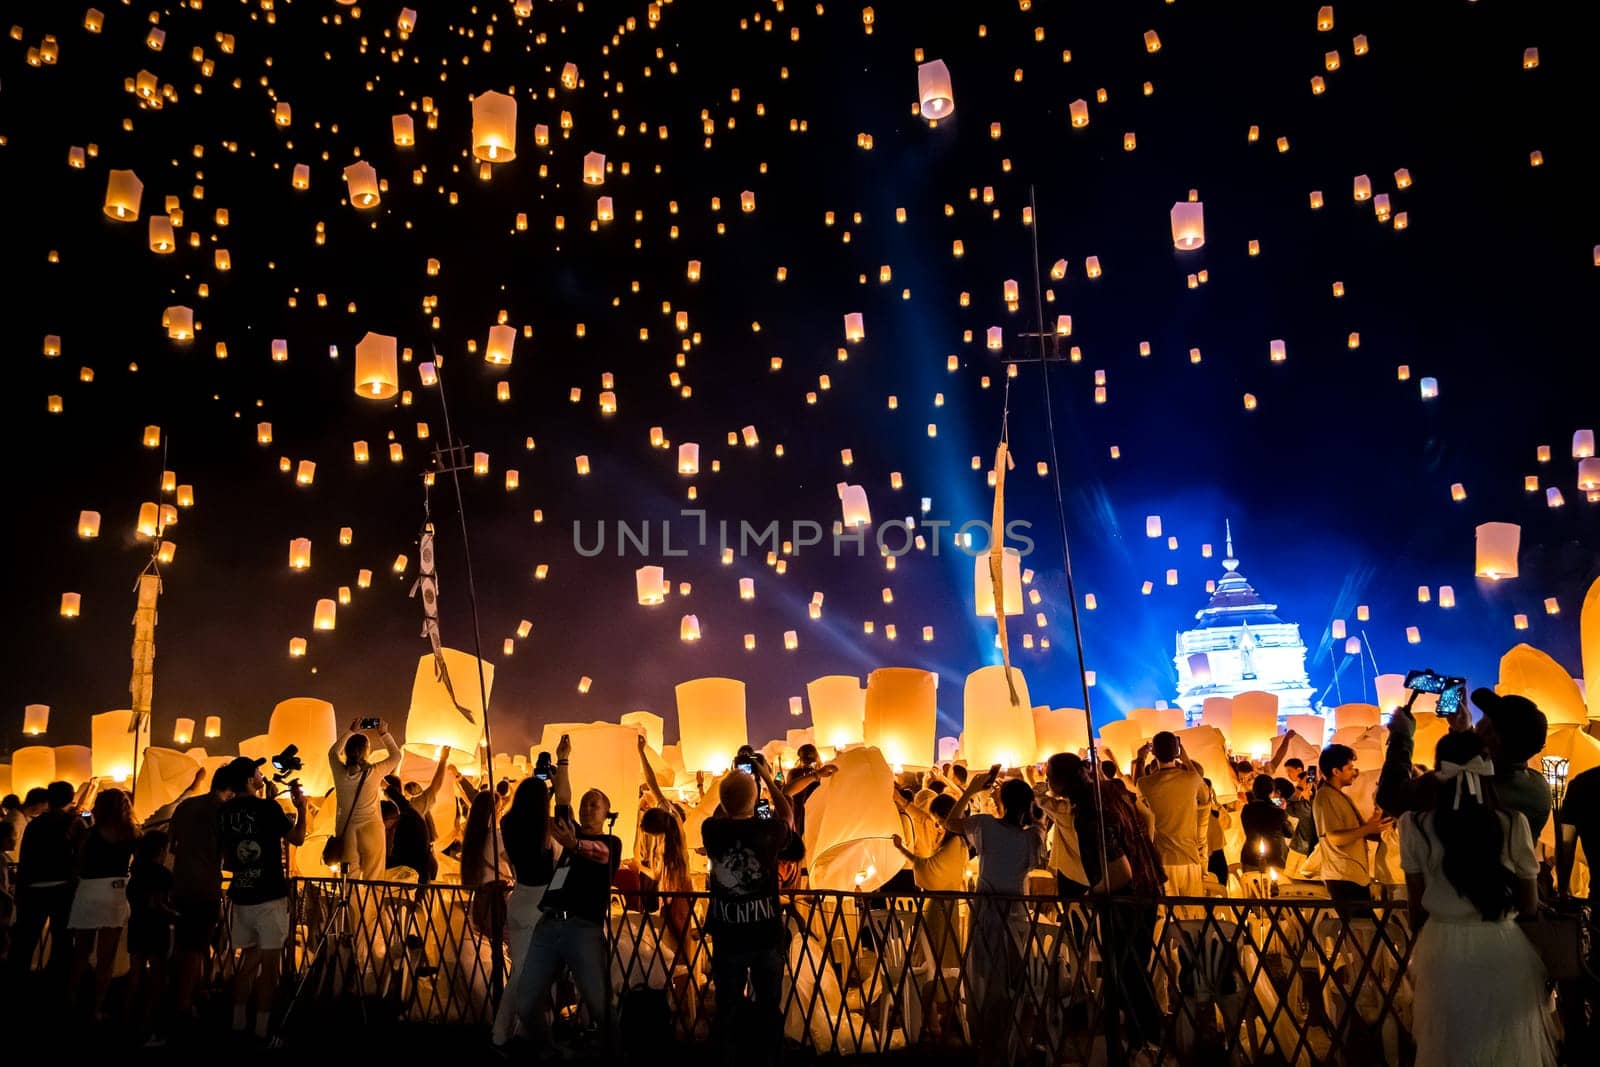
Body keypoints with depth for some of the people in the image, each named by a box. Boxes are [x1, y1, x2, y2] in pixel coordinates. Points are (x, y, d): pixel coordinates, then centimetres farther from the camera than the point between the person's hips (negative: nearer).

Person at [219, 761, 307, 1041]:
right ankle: (262, 1032, 1)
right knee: (268, 964, 0)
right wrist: (301, 806, 7)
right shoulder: (267, 807, -12)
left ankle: (238, 1026, 19)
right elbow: (298, 838, -3)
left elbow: (226, 858, 14)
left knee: (250, 959, 17)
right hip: (270, 897, -6)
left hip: (240, 895, 6)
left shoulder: (224, 812, 5)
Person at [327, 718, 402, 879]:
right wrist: (384, 734, 12)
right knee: (373, 880, 4)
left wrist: (351, 732, 18)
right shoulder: (374, 772, -13)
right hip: (371, 829, -3)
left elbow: (333, 752, 16)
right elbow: (396, 755, 5)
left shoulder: (340, 772, -7)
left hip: (346, 830, 3)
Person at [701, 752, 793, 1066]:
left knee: (727, 1008, 13)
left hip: (726, 936, 1)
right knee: (769, 1007, 13)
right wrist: (768, 779, 15)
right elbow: (788, 816, 9)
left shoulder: (711, 831, -11)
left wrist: (733, 781, 17)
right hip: (767, 934, -1)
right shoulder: (768, 831, -15)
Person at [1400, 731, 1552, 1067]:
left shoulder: (1415, 823, -9)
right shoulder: (1514, 823, -9)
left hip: (1444, 949, 0)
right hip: (1505, 950, 1)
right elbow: (1529, 906, 0)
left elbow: (1415, 904, -1)